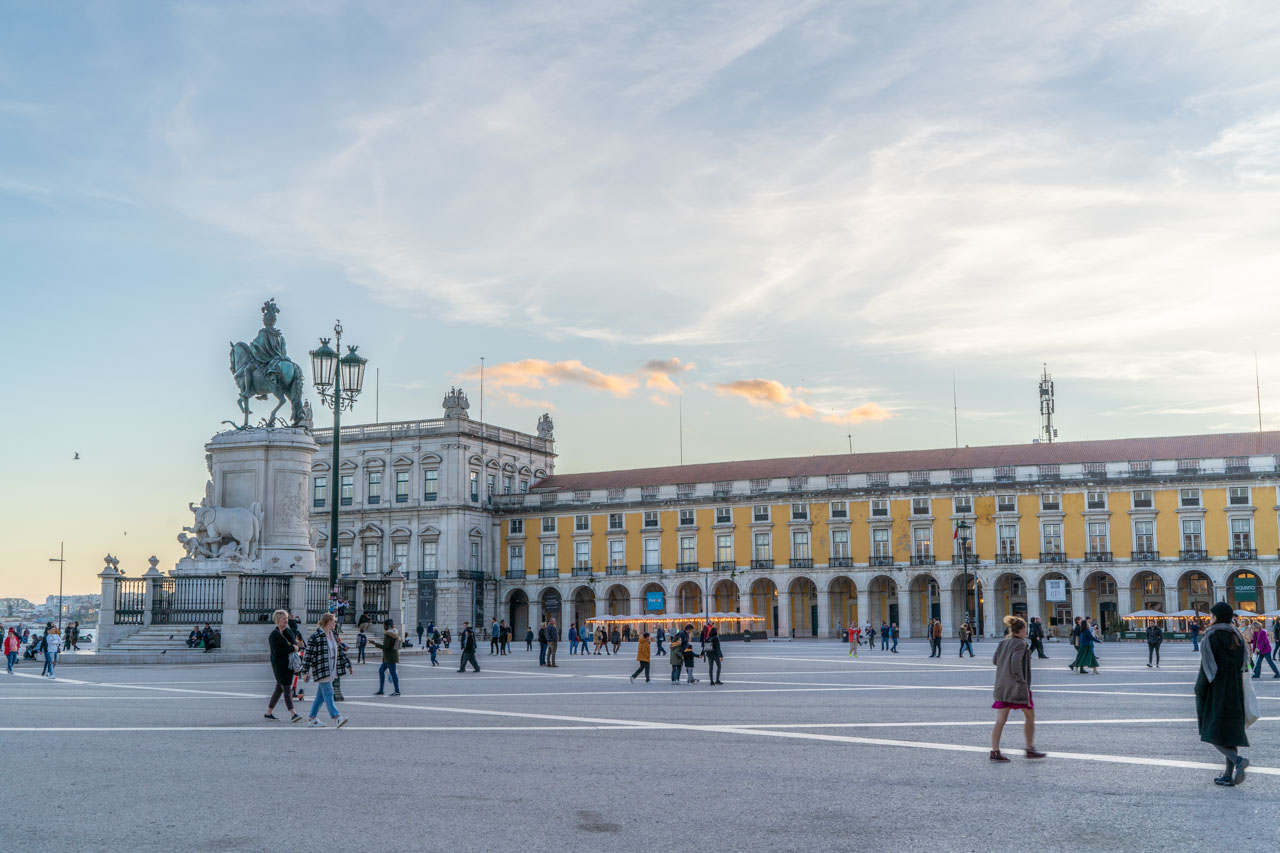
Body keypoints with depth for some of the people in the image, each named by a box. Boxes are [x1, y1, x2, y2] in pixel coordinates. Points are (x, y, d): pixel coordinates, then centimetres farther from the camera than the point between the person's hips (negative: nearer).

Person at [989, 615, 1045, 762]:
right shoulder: (1020, 643, -11)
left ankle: (995, 751, -4)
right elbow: (1016, 663, -20)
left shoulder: (1003, 643, 9)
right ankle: (1030, 749, 16)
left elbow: (995, 660, 15)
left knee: (1000, 720, 3)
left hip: (1002, 686, 6)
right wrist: (1021, 680, -16)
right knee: (1030, 716, 12)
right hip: (1017, 686, -6)